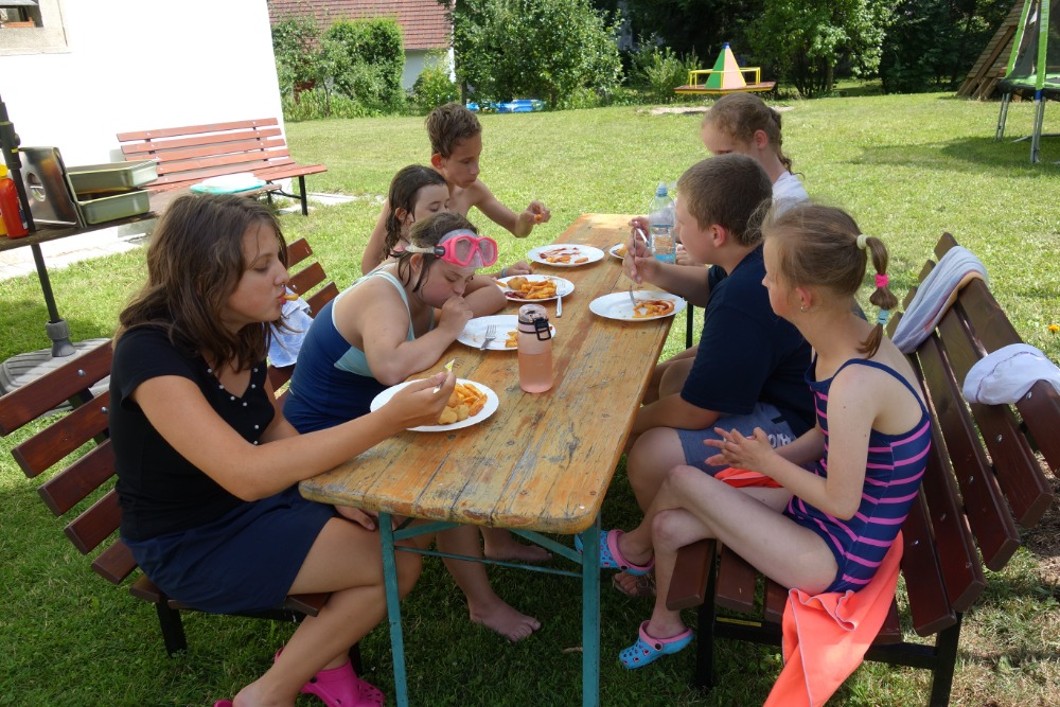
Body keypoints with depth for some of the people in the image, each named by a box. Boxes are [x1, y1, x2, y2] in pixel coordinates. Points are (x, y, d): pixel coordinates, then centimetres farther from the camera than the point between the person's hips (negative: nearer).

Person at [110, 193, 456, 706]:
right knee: (391, 564, -14)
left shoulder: (242, 330, -5)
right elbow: (247, 474, -39)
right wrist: (389, 420, -44)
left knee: (404, 553, -6)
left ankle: (325, 661, 16)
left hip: (258, 505, 7)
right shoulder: (150, 353, -28)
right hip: (190, 546, -7)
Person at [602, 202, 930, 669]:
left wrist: (768, 462, -12)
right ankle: (666, 628, 30)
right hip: (814, 505, 8)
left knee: (681, 480, -11)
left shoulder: (855, 384, -34)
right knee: (669, 526, 1)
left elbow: (841, 503, -25)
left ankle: (635, 545, 24)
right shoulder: (847, 342, -6)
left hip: (840, 555, -8)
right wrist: (764, 457, -3)